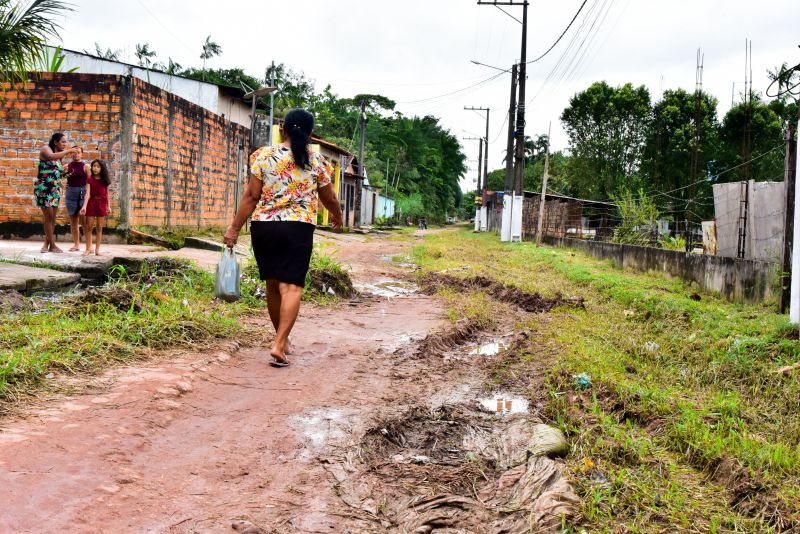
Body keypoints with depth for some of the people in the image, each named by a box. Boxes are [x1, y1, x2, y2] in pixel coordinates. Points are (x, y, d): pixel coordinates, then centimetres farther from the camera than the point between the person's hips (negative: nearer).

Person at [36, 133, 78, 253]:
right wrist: (68, 151, -23)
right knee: (49, 216, -4)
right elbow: (52, 157, -32)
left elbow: (58, 172, 12)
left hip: (55, 189, 7)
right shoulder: (45, 149, -7)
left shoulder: (59, 155, 13)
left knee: (52, 217, 7)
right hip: (44, 188, -7)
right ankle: (52, 245, 2)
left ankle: (47, 244, 14)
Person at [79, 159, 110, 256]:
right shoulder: (89, 179, 0)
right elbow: (87, 193, -9)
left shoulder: (105, 180, 5)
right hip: (91, 203, -1)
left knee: (99, 228, 3)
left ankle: (97, 249, 7)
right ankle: (88, 248, 5)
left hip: (102, 204, 1)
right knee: (89, 227, -1)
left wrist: (108, 206, 8)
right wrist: (84, 206, -20)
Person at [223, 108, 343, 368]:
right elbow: (329, 198, 13)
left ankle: (282, 338, 29)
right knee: (291, 287, -3)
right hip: (298, 229, -2)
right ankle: (279, 345, -17)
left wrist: (234, 228, 2)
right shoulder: (316, 162, 2)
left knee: (273, 285, 14)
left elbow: (251, 196, -2)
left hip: (263, 226, 2)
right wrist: (338, 217, 33)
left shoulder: (263, 156, 1)